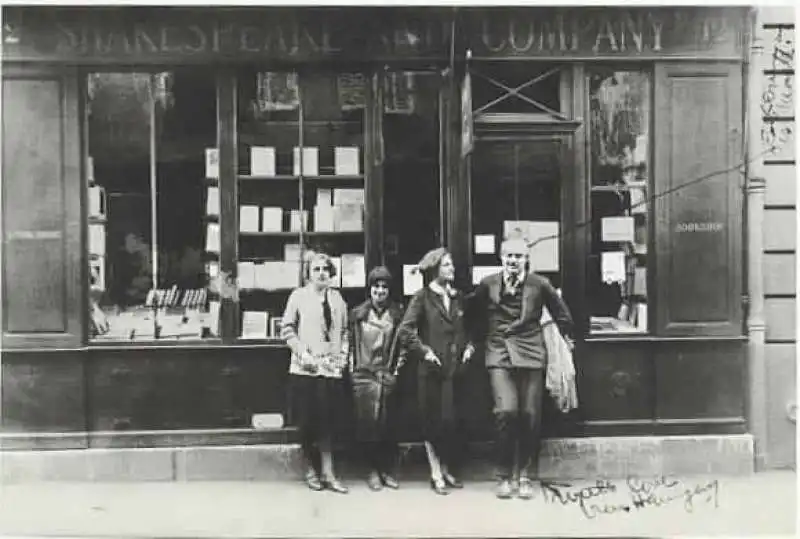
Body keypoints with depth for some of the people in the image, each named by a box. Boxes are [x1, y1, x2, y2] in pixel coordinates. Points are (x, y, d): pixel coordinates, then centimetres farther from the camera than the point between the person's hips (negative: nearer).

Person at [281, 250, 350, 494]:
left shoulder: (337, 297, 12)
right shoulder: (298, 295, 1)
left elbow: (344, 330, 18)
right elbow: (287, 329, -2)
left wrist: (343, 354, 6)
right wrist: (302, 353, -10)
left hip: (332, 367, 3)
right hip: (306, 369, -3)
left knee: (329, 420, 2)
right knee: (310, 421, 2)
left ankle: (327, 473, 9)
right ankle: (312, 470, 17)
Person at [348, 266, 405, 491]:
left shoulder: (397, 315, 6)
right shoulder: (358, 314, 6)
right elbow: (350, 342, 9)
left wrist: (399, 361, 0)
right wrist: (351, 365, 3)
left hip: (388, 375, 1)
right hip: (363, 375, 0)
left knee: (386, 424, 3)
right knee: (367, 423, -3)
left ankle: (386, 470, 13)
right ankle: (373, 470, 8)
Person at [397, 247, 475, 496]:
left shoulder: (458, 297, 12)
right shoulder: (423, 297, -4)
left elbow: (467, 329, 23)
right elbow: (405, 331, -9)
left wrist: (469, 346, 6)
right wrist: (424, 351, -13)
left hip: (456, 368, 5)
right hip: (431, 370, -5)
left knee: (455, 421, 6)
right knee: (433, 421, 1)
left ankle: (447, 469, 20)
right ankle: (436, 474, 10)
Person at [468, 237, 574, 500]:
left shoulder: (539, 284, 3)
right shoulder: (488, 284, 4)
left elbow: (560, 311, 17)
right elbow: (474, 312, 20)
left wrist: (566, 336, 25)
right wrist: (480, 338, 21)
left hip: (531, 355, 1)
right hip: (499, 355, -1)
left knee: (530, 416, -1)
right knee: (506, 411, -15)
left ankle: (526, 476, 15)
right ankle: (504, 476, 2)